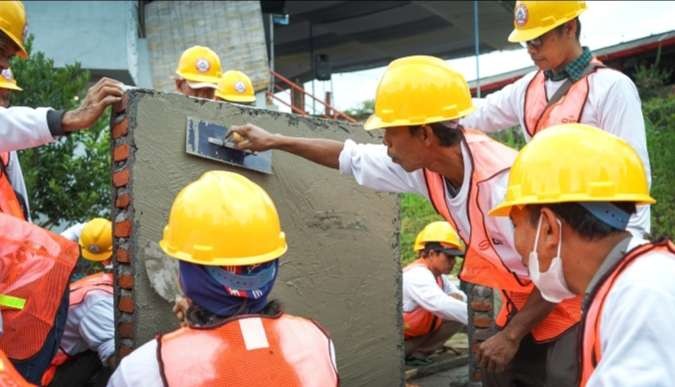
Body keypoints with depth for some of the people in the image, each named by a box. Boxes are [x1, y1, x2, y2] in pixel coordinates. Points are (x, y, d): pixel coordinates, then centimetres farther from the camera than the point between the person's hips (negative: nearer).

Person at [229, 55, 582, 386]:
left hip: (566, 320, -7)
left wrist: (512, 335, -20)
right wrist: (275, 141, 15)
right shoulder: (425, 161, -8)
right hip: (519, 312, 7)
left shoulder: (505, 183, -33)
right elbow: (352, 157, 8)